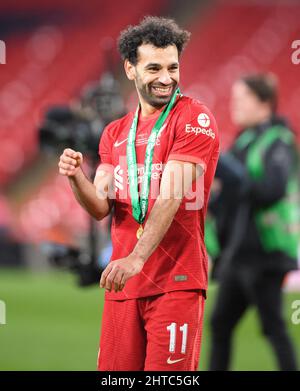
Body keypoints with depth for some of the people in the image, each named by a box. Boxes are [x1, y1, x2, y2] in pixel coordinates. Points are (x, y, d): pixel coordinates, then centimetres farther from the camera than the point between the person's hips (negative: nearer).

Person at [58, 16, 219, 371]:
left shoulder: (194, 119, -4)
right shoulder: (115, 133, 16)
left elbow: (171, 196, -15)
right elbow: (101, 208, 11)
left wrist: (137, 258, -25)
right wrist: (76, 177, -11)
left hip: (176, 281, -5)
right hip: (123, 279, 5)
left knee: (167, 370, -10)